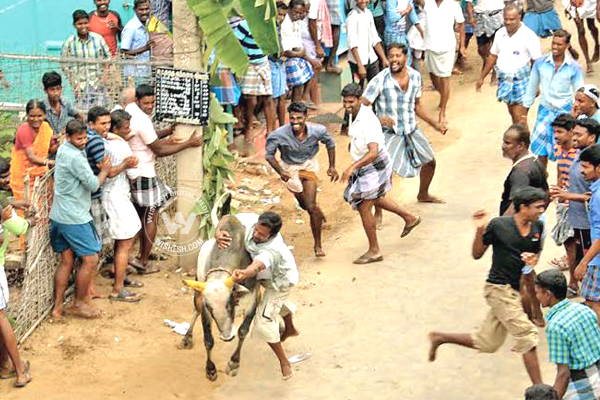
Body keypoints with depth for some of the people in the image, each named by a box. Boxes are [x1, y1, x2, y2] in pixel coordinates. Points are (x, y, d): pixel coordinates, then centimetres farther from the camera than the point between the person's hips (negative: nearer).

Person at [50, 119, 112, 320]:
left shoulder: (63, 149, 8)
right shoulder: (76, 157, -20)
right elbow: (94, 184, -18)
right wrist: (105, 170, 0)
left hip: (58, 216, 9)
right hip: (74, 218, -9)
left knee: (67, 261, 13)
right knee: (90, 260, 1)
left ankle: (58, 307, 13)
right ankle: (78, 304, 11)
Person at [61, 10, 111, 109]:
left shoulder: (98, 38, 3)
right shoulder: (69, 42, -1)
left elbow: (107, 56, 12)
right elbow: (64, 64, 2)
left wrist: (105, 74, -1)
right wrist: (73, 82, -6)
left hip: (98, 83, 1)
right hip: (80, 85, -1)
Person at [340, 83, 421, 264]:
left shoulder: (367, 121, -30)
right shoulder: (357, 115, -1)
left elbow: (373, 152, -39)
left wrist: (352, 167, -48)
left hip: (373, 169, -10)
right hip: (365, 168, 10)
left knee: (364, 208, -2)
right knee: (375, 199, 28)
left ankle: (374, 251, 11)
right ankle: (409, 218, 43)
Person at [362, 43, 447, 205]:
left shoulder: (415, 76, -3)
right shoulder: (381, 80, -20)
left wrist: (435, 124, 10)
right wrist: (378, 119, -37)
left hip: (412, 131, 6)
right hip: (390, 134, -6)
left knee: (430, 162, 20)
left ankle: (423, 194, 48)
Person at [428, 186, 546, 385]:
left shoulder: (538, 227, 3)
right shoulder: (499, 225, -14)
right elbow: (477, 255, -6)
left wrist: (533, 259, -5)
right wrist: (480, 230, -22)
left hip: (514, 290, 7)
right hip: (498, 287, -7)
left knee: (486, 343, 14)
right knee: (527, 334, -12)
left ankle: (440, 338, 32)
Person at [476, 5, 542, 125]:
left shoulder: (528, 36, -13)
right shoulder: (500, 34, 5)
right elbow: (492, 56, 15)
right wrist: (482, 77, 17)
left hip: (521, 81, -6)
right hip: (504, 80, 6)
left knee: (520, 119, -10)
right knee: (512, 114, 15)